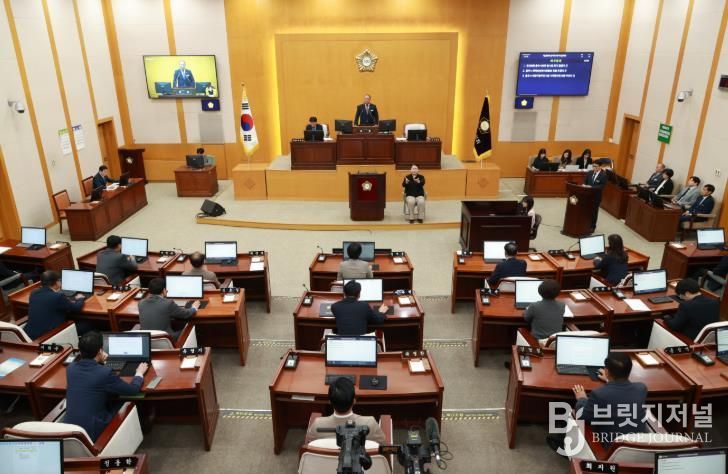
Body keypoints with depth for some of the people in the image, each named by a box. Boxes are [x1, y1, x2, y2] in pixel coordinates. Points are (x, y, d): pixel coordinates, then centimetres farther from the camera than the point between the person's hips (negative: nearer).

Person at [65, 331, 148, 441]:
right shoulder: (105, 373, -21)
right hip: (93, 432, -6)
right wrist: (139, 373, 12)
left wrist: (98, 362, 32)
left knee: (111, 402, 24)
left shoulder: (70, 368, -3)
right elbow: (133, 389, -6)